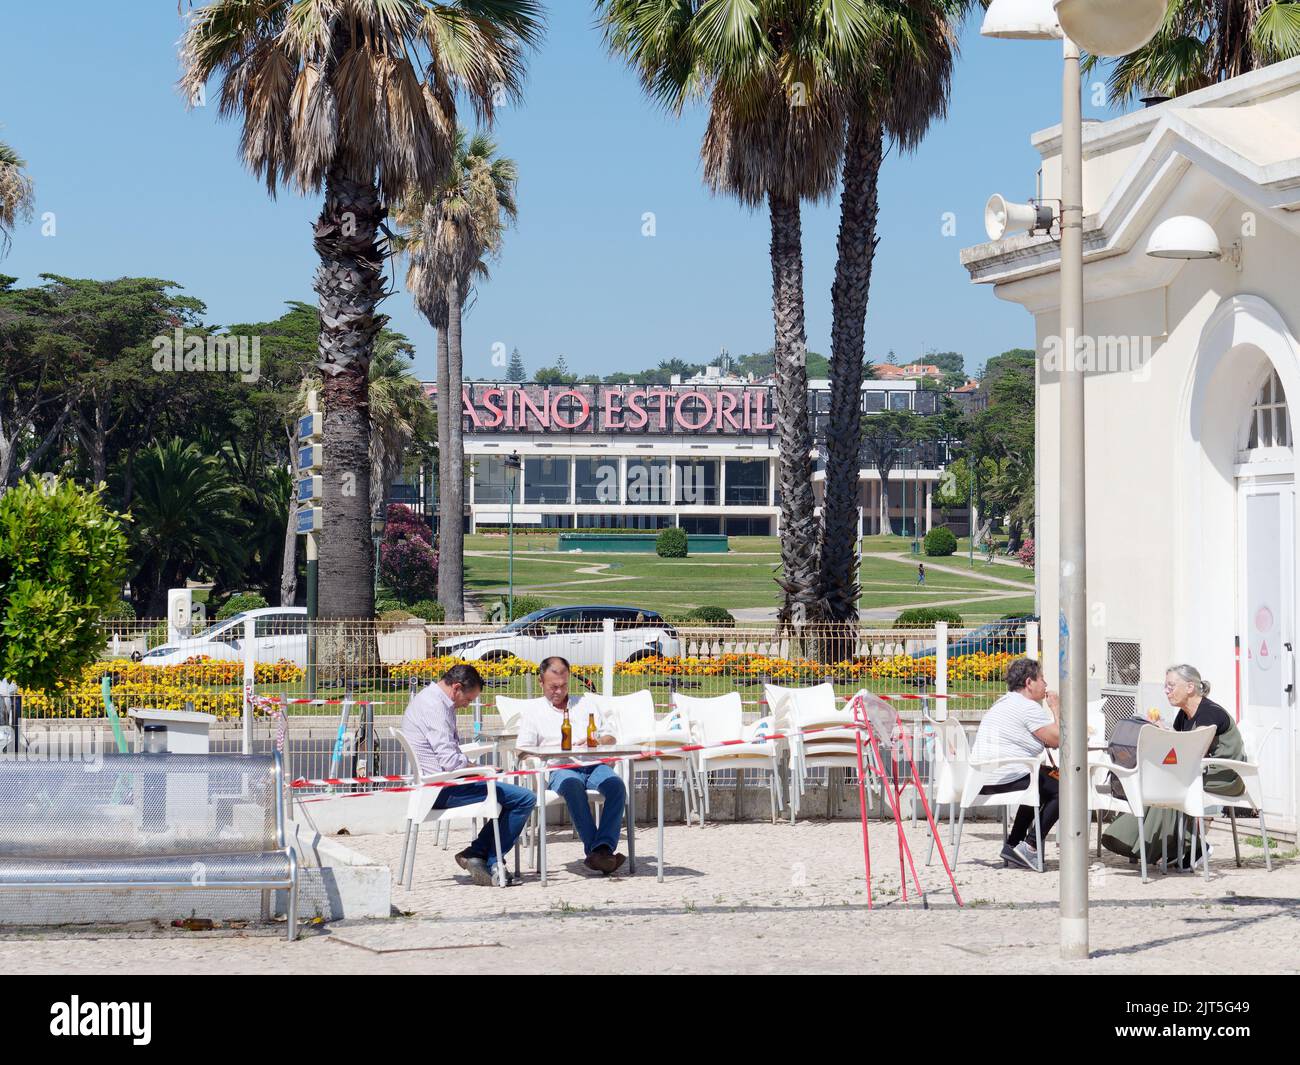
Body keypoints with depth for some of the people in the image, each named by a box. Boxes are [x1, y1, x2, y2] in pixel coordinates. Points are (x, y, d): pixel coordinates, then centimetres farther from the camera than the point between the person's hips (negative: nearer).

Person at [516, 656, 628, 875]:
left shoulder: (587, 705, 28)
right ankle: (593, 848, -44)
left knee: (616, 785, -33)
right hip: (560, 768, -2)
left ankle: (604, 848, -44)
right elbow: (522, 752, 10)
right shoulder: (534, 712, 21)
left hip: (594, 765, 2)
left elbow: (610, 738, 25)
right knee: (573, 786, -40)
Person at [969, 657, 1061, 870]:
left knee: (1045, 780, 30)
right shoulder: (1029, 708, -11)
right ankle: (1029, 848, -4)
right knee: (1060, 789, -1)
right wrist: (1056, 708, 2)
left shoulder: (1003, 703, 22)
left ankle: (1013, 844, 24)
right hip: (1004, 779, -10)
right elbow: (1059, 740, -11)